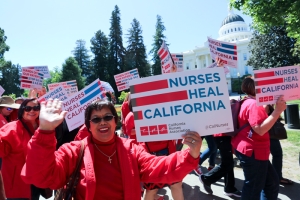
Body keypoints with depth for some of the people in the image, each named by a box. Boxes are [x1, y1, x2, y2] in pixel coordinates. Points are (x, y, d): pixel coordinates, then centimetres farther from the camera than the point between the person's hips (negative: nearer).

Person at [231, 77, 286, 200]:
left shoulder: (250, 103, 14)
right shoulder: (254, 104, -20)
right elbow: (260, 130, -29)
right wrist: (278, 111, -28)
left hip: (253, 151, 11)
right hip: (252, 152, -11)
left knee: (272, 182, 20)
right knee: (254, 188, 2)